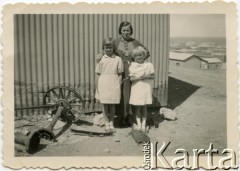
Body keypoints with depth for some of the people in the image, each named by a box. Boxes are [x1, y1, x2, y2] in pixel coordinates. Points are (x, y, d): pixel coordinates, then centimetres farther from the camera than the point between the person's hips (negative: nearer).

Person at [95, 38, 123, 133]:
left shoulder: (118, 59, 1)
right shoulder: (101, 59, 1)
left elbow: (120, 74, 4)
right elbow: (98, 74, 3)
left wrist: (118, 85, -1)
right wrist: (98, 88, -1)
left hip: (114, 85, 0)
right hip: (103, 85, 0)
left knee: (112, 105, 8)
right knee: (104, 104, 6)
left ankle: (111, 123, 21)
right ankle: (107, 123, 19)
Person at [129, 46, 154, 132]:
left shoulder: (149, 65, 2)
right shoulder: (132, 66, -1)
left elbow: (153, 76, 2)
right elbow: (131, 78, -9)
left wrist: (147, 76, -16)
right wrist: (141, 77, -19)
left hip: (146, 89, 1)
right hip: (136, 89, -1)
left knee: (144, 107, 7)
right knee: (137, 107, 5)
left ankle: (143, 124, 15)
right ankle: (139, 124, 14)